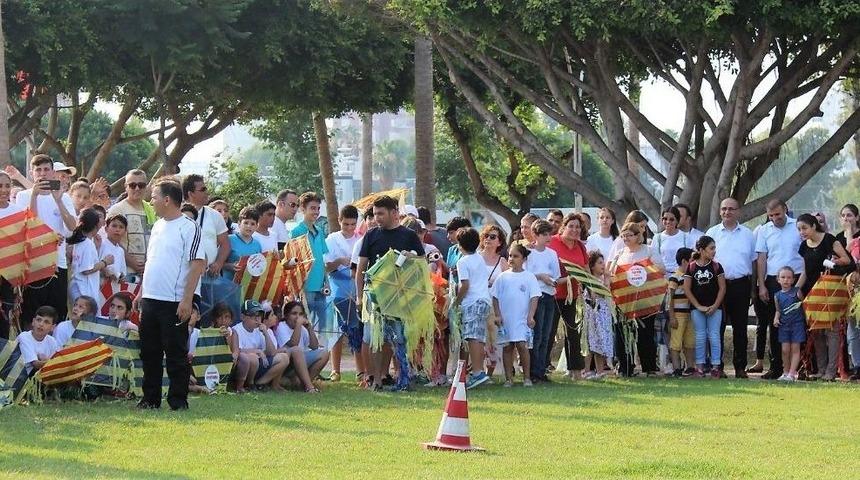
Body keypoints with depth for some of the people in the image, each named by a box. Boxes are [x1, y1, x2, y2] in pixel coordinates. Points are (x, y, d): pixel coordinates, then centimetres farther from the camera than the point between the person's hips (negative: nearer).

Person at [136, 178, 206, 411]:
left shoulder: (189, 228, -11)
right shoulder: (158, 226, 14)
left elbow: (198, 264, -15)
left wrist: (187, 299, -19)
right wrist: (141, 292, 19)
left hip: (174, 302, -8)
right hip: (150, 299, 8)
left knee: (176, 353, -2)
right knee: (149, 352, 12)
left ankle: (178, 400, 4)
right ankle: (150, 398, 20)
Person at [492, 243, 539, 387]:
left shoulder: (529, 277, 1)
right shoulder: (503, 277, 7)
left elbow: (534, 298, -3)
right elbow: (495, 297, 9)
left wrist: (530, 316, -12)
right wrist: (497, 315, 0)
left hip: (522, 319, -3)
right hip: (505, 319, 3)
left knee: (522, 345, -11)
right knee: (507, 347, 6)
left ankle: (527, 377, -2)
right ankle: (508, 378, 11)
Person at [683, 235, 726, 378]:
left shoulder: (716, 266, 0)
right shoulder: (691, 267, -2)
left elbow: (722, 288, 0)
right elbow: (687, 289, -2)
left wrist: (715, 306, -8)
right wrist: (698, 306, -7)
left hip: (714, 307, 0)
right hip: (697, 308, 0)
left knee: (714, 336, 0)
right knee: (700, 336, 4)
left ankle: (715, 366, 3)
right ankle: (699, 366, 9)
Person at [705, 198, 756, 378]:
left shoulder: (747, 234, 11)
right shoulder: (712, 233, 7)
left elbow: (754, 261, 15)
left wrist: (753, 289, 10)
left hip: (741, 284, 1)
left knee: (740, 328, 4)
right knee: (717, 327, -3)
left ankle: (740, 367, 8)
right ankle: (717, 366, 1)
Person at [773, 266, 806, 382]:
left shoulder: (797, 292, -3)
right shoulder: (777, 295, 5)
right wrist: (776, 319, -1)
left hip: (797, 323, -2)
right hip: (784, 325, 2)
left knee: (795, 349, -2)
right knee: (785, 349, 1)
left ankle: (792, 373, -2)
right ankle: (785, 372, 13)